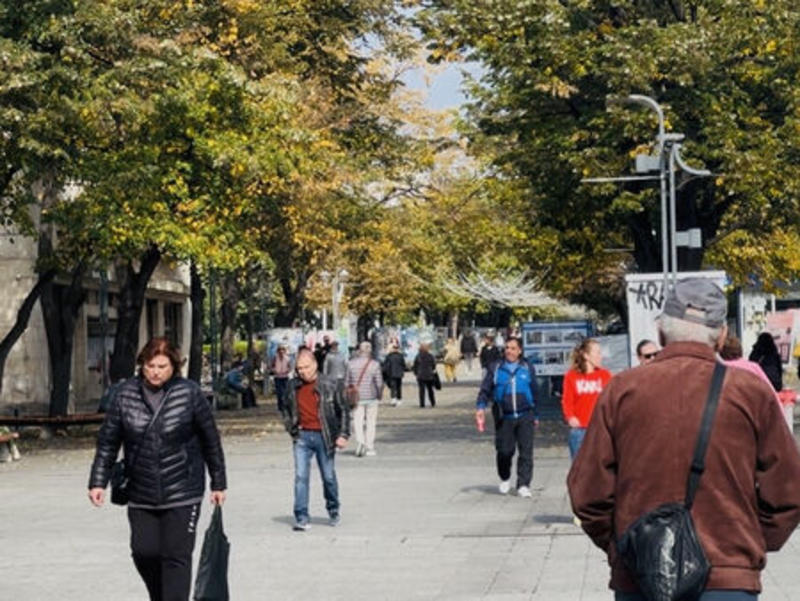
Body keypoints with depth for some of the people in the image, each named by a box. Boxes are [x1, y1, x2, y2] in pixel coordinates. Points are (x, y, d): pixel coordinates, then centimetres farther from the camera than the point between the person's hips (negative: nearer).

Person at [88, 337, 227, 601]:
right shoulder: (126, 393, 0)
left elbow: (211, 440, 2)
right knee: (144, 552, 5)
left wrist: (218, 483, 5)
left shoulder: (189, 393, -6)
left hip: (182, 493, -3)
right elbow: (108, 441, 5)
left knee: (176, 556, -4)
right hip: (140, 495, 3)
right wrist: (98, 482, -1)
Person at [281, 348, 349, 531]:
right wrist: (292, 430, 8)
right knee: (300, 476, -6)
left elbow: (343, 411, 2)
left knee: (328, 477, 8)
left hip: (324, 437, -2)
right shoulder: (293, 386, 4)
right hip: (302, 436, 2)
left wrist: (343, 435, -5)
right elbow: (286, 409, 19)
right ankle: (302, 518, -5)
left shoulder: (330, 385, -4)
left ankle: (333, 511, 29)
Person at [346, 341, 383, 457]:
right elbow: (379, 383, -7)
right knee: (371, 422, 8)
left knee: (357, 421, 4)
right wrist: (380, 394, 9)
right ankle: (369, 448, 11)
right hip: (371, 397, -1)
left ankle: (359, 440, -19)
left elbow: (348, 381, 5)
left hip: (357, 397, 1)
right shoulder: (374, 364, -8)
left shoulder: (351, 363, 0)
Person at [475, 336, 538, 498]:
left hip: (525, 417, 0)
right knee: (504, 451, 3)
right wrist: (481, 407, -10)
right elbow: (485, 389, 6)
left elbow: (534, 392, 16)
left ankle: (523, 485, -3)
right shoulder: (496, 368, 6)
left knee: (526, 451, -7)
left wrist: (535, 415, 17)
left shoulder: (527, 368, 9)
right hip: (504, 418, 0)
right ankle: (505, 479, 28)